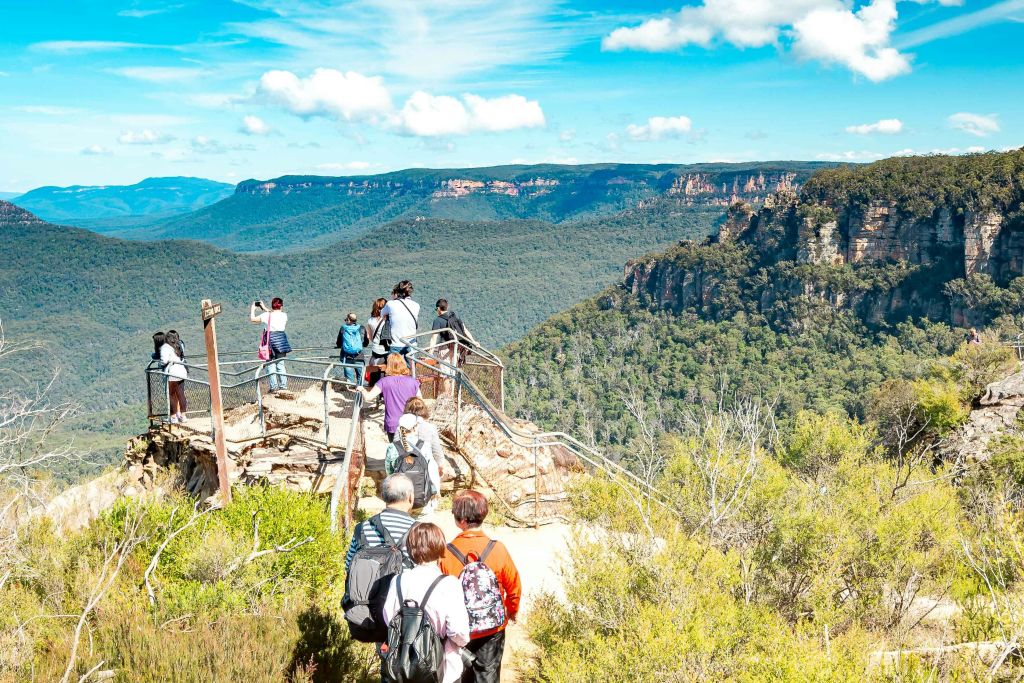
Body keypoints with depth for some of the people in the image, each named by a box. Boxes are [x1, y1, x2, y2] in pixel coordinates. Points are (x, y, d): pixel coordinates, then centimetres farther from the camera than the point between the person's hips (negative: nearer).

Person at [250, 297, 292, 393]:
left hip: (270, 339, -2)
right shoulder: (284, 315, 1)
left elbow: (252, 319, -3)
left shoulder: (267, 315, -8)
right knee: (280, 364, 10)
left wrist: (252, 309, 13)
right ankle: (283, 386, 9)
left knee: (270, 364, 4)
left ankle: (274, 386, -1)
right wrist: (265, 309, 27)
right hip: (281, 340, 2)